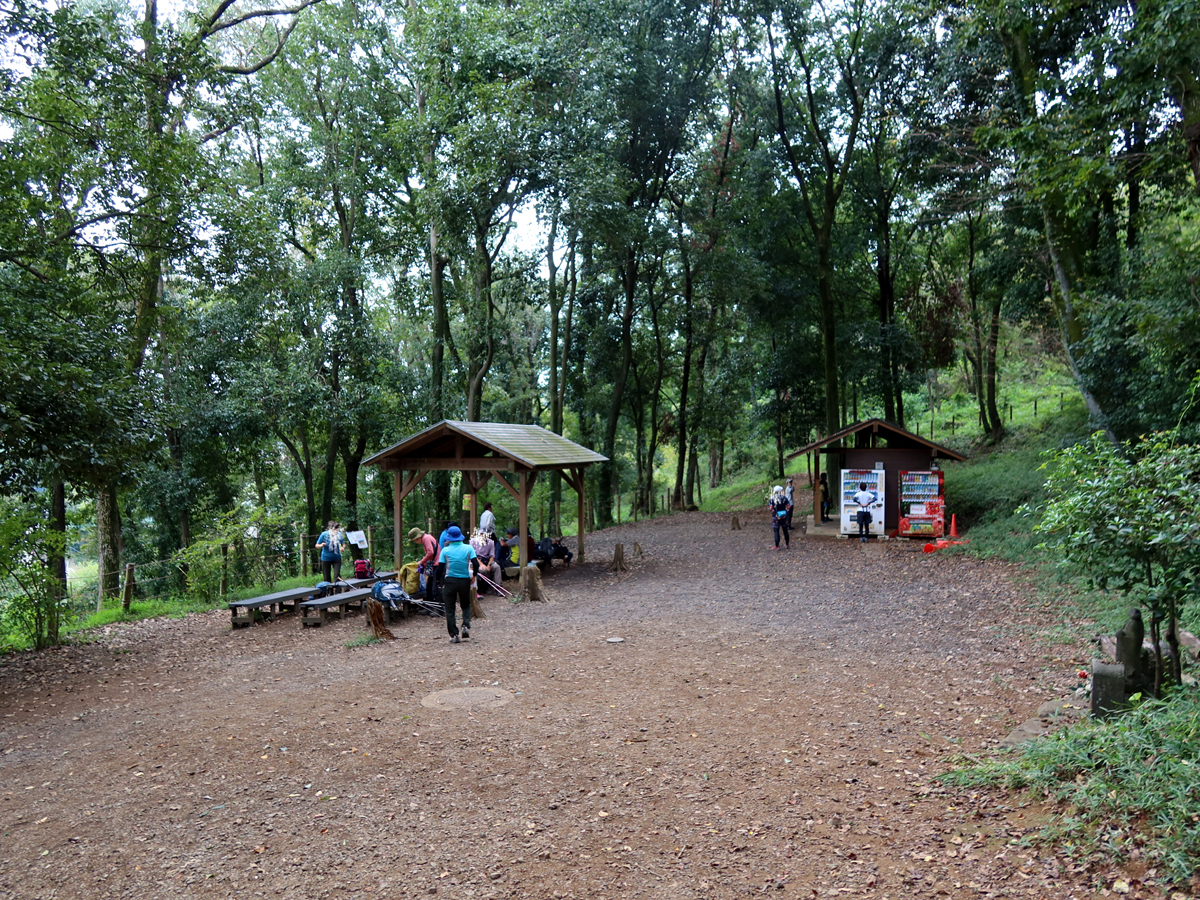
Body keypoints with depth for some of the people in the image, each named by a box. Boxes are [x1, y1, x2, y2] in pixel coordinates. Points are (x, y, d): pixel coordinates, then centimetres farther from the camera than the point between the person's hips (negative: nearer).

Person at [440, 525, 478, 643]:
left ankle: (454, 635, 4)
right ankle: (466, 626, -1)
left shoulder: (445, 550, -4)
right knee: (466, 605, 21)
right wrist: (473, 576, 5)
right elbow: (476, 564, -11)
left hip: (450, 581, -1)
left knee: (450, 610, 8)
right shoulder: (468, 548, -3)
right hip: (465, 581, 1)